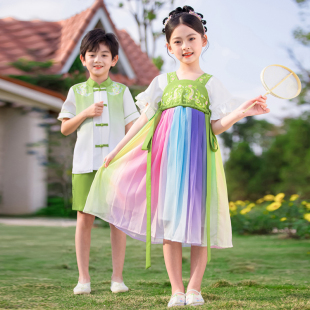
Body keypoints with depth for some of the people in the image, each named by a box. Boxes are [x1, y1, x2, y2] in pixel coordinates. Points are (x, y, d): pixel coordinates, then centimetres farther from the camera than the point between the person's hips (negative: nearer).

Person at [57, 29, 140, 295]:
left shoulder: (121, 91, 9)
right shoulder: (77, 92, 10)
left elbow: (131, 129, 8)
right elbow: (65, 128, 10)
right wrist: (86, 113, -5)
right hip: (85, 163, 0)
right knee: (84, 219, 0)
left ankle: (117, 276, 7)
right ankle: (84, 277, 7)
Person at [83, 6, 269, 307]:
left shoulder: (210, 83, 10)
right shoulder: (163, 82, 13)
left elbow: (217, 126, 4)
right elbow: (144, 120, 14)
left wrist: (242, 112, -12)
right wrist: (117, 150, 11)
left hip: (198, 156, -1)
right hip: (166, 155, 1)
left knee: (198, 221, -4)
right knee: (169, 222, -1)